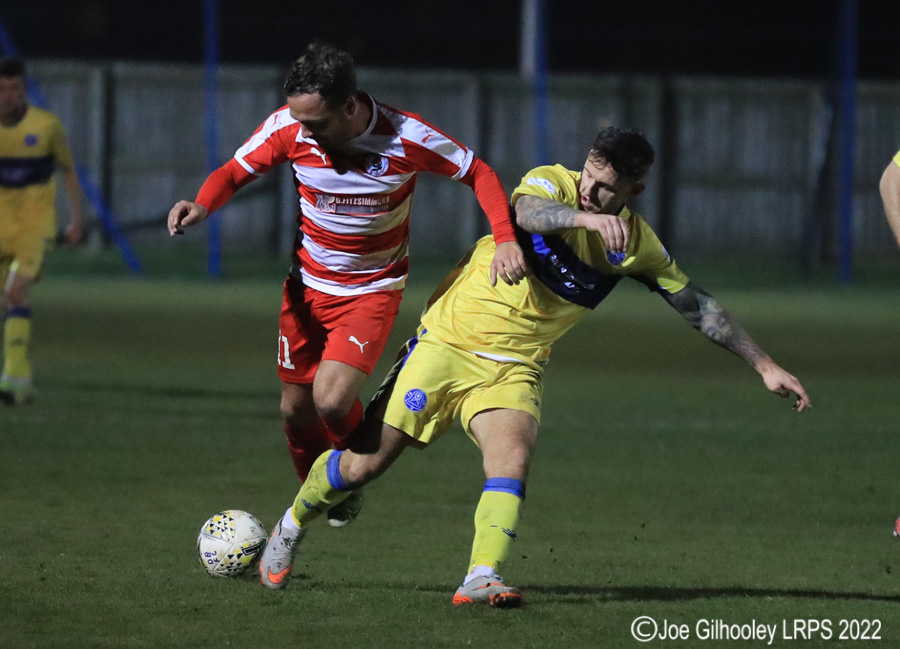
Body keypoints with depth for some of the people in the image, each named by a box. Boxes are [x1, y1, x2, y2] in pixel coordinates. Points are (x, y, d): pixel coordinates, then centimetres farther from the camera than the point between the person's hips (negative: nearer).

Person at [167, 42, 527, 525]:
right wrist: (203, 204, -27)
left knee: (331, 399, -21)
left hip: (373, 289, -3)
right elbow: (234, 172, -5)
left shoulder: (406, 138, -25)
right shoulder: (289, 128, -18)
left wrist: (505, 239, -25)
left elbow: (479, 175, -11)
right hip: (308, 282, 3)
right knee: (295, 408, 8)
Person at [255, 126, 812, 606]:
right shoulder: (553, 183, -12)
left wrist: (765, 365, 8)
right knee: (364, 463, 0)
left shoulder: (636, 245, 0)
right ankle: (292, 527, 25)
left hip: (514, 368, 3)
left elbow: (699, 307, 10)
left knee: (513, 459, -27)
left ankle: (482, 579, -33)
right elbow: (529, 210, -37)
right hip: (448, 342, -3)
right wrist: (586, 217, -57)